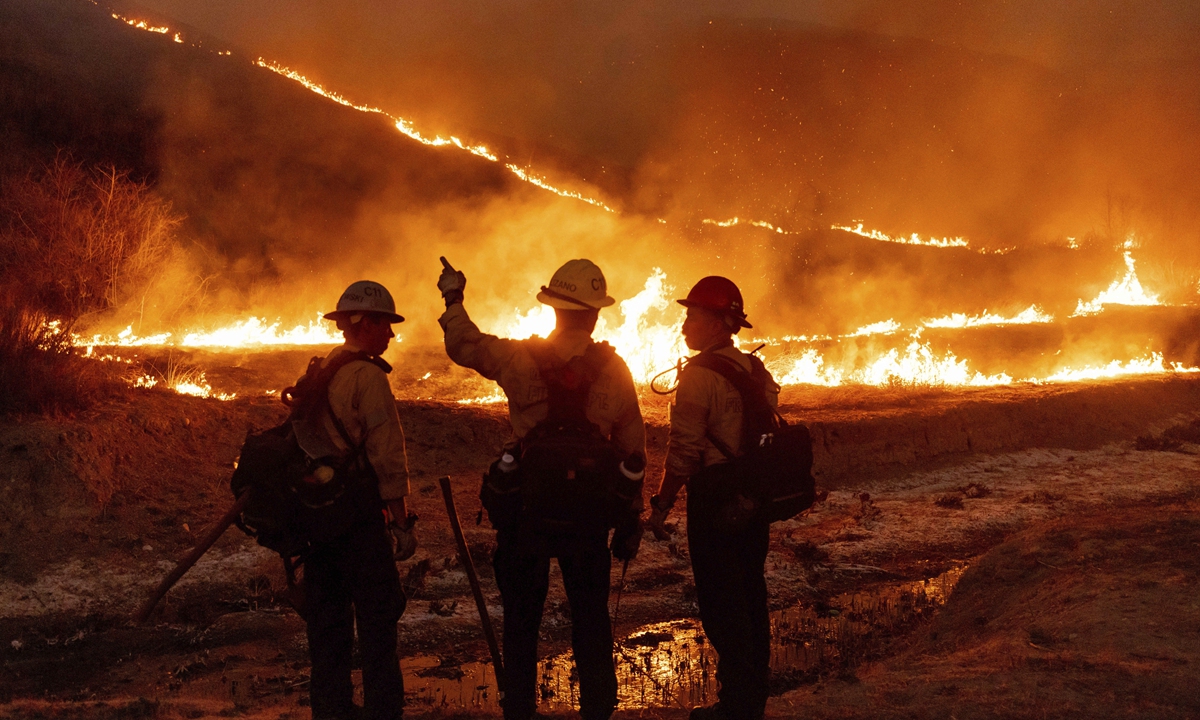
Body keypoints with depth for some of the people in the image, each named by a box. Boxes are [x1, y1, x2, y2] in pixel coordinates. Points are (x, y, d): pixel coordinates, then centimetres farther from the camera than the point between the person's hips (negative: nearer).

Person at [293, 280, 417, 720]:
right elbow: (387, 453, -15)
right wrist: (401, 520, -11)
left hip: (315, 509, 8)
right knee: (377, 616, -3)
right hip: (358, 511, -8)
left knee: (327, 617, 12)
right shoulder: (368, 376, -12)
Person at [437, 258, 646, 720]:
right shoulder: (613, 369, -4)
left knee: (521, 617, 12)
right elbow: (633, 451, 1)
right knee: (591, 618, 12)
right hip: (588, 512, 1)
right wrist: (631, 516, 10)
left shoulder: (519, 358, -9)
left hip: (526, 508, -1)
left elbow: (462, 345, 9)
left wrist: (453, 299, 27)